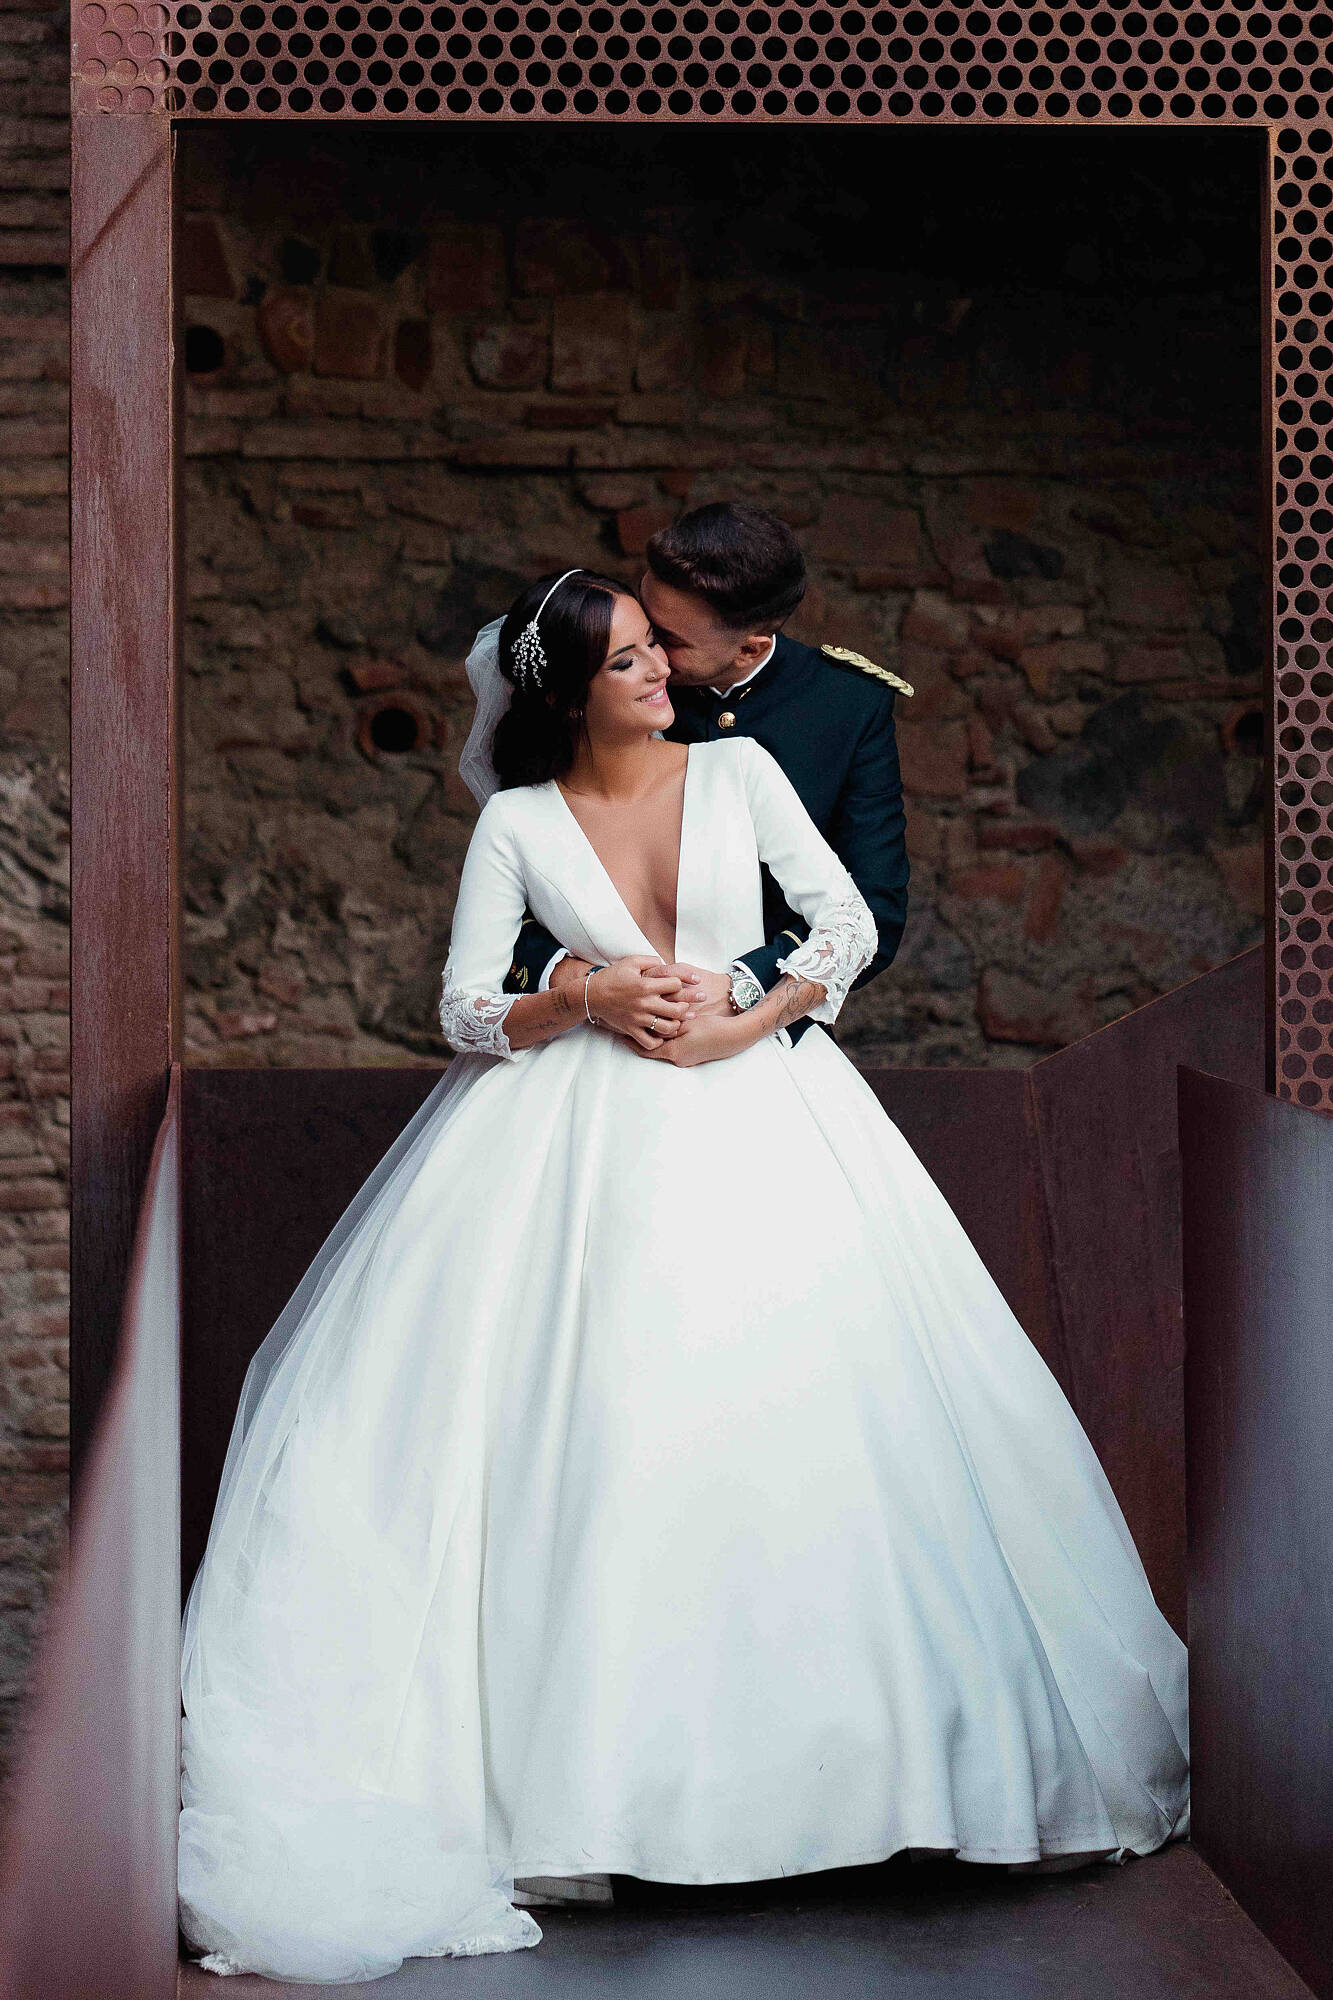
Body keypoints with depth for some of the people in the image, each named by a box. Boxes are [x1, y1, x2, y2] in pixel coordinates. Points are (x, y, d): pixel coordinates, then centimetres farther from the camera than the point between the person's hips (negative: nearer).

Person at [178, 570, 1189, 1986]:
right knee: (596, 1421, -9)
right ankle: (605, 1754, -4)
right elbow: (466, 1014, 2)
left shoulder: (738, 770, 7)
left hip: (759, 1111, 1)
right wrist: (591, 996, -13)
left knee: (808, 1407, -5)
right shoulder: (518, 823, 4)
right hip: (586, 1139, -1)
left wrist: (747, 1023, -10)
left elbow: (848, 920, 3)